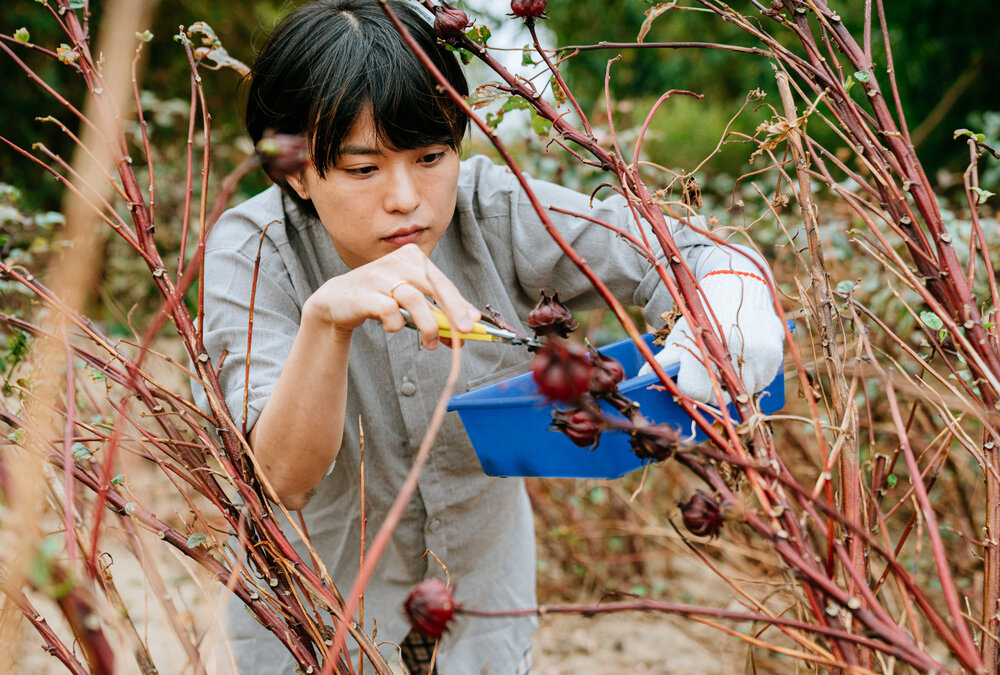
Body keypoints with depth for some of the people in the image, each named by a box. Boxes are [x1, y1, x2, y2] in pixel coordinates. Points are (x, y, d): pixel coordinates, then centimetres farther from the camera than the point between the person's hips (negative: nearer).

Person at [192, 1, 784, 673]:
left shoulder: (493, 209, -23)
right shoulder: (253, 253, -26)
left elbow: (696, 253, -18)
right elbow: (281, 481, -32)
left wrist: (728, 323, -42)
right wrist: (325, 320, -49)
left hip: (485, 563, 3)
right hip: (318, 593, -2)